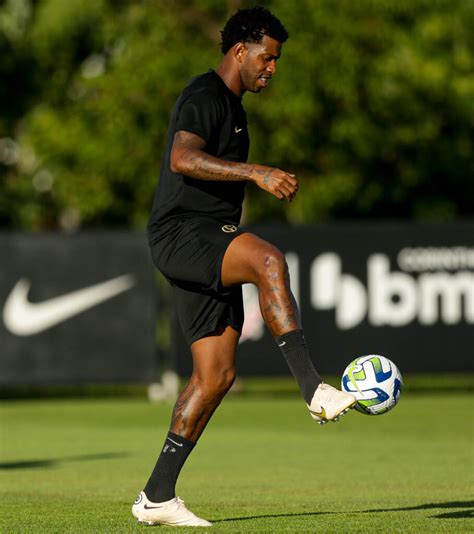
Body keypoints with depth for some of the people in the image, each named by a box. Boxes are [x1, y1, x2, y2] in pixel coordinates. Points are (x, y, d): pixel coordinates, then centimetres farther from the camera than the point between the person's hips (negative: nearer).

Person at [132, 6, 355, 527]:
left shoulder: (231, 105, 24)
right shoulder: (204, 96, -8)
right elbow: (183, 159, -27)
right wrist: (256, 172, -34)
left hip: (210, 246, 10)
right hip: (180, 234, -10)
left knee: (216, 375, 3)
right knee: (269, 259, -36)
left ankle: (157, 497, 7)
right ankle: (314, 390, -44)